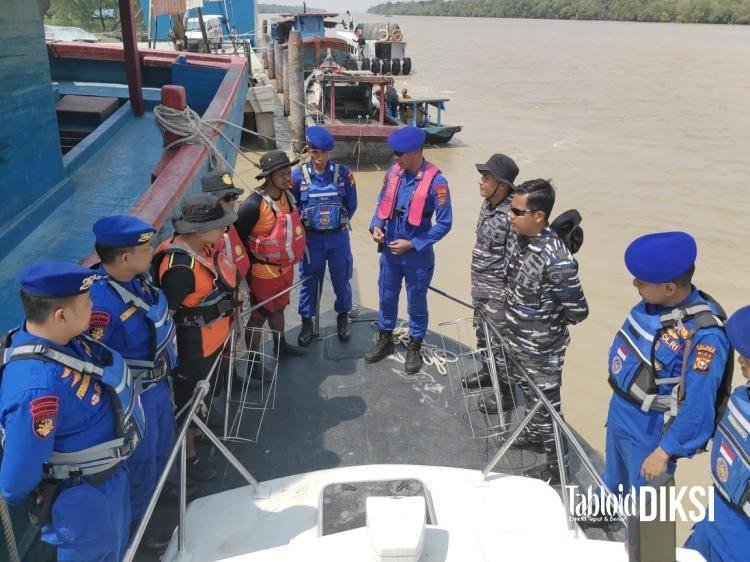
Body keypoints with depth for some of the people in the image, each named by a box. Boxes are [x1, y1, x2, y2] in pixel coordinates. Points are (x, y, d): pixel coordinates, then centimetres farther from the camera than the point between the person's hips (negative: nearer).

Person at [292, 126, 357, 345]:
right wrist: (306, 223, 5)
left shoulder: (343, 173, -10)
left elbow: (351, 205, 1)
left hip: (338, 237, 0)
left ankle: (343, 317, 38)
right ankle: (307, 322, 31)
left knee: (341, 279, 15)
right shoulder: (298, 175, -10)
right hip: (311, 238, 0)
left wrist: (338, 222, 4)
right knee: (309, 281, 13)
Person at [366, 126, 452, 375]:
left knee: (416, 304, 12)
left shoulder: (436, 181, -19)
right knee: (386, 298, 19)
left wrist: (412, 244, -18)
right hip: (389, 251, 5)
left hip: (417, 256, -5)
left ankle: (415, 349, 31)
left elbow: (444, 223, -15)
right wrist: (376, 226, -8)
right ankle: (385, 341, 39)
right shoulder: (393, 171, -4)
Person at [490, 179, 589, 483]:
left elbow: (578, 312, -23)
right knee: (527, 390, 29)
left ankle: (556, 465, 31)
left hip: (541, 348, -8)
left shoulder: (556, 260, -32)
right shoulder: (516, 237, -8)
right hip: (516, 338, 8)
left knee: (546, 404, 10)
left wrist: (549, 323, -6)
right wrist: (515, 314, 8)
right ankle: (534, 434, 53)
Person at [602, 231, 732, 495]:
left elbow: (698, 408, -27)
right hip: (618, 417, 7)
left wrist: (665, 452, -20)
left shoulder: (705, 336, -32)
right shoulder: (652, 301, -10)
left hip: (649, 435, -7)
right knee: (612, 483, 31)